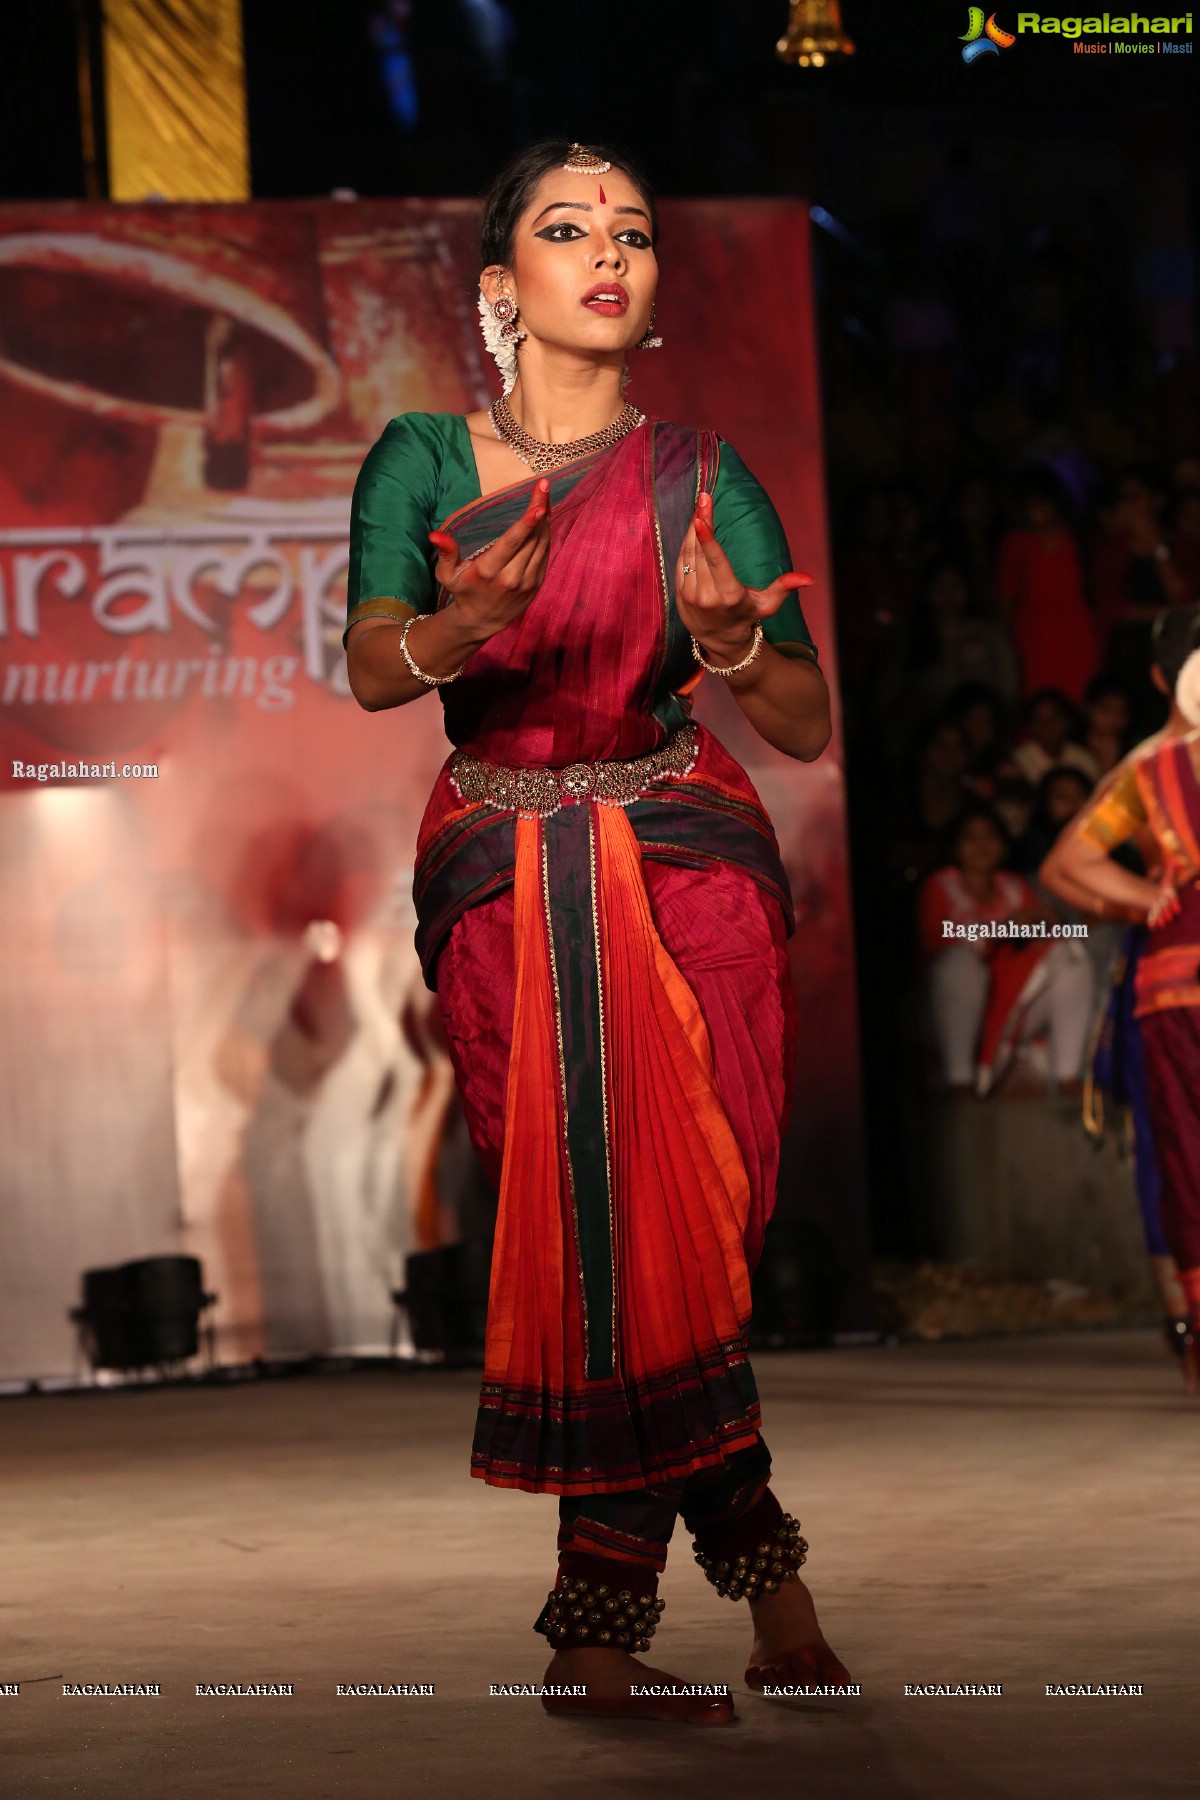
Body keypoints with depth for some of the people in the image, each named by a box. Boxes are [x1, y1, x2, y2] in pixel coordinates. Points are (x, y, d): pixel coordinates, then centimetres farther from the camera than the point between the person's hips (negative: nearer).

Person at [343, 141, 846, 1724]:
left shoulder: (703, 479, 5)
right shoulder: (422, 459, 5)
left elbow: (808, 725, 0)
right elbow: (371, 667, -10)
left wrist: (726, 637, -22)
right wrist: (463, 628, -33)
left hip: (687, 869, 0)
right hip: (500, 883, 0)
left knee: (659, 1224, -12)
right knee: (587, 1223, -11)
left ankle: (603, 1637, -3)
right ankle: (756, 1564, 1)